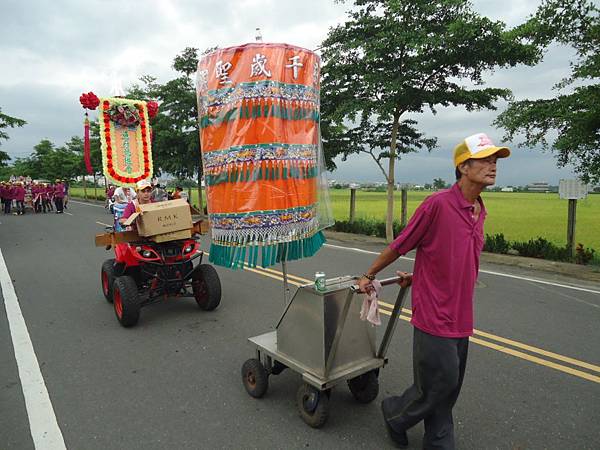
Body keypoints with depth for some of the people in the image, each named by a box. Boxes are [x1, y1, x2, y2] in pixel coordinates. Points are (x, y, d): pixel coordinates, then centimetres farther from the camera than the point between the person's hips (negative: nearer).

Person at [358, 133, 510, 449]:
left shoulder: (479, 211, 8)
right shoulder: (438, 203, -17)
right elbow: (399, 246, -9)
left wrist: (417, 277, 17)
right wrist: (368, 276, 1)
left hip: (460, 317, 7)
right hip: (434, 315, -7)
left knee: (449, 387, 16)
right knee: (441, 382, 4)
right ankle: (394, 412, 30)